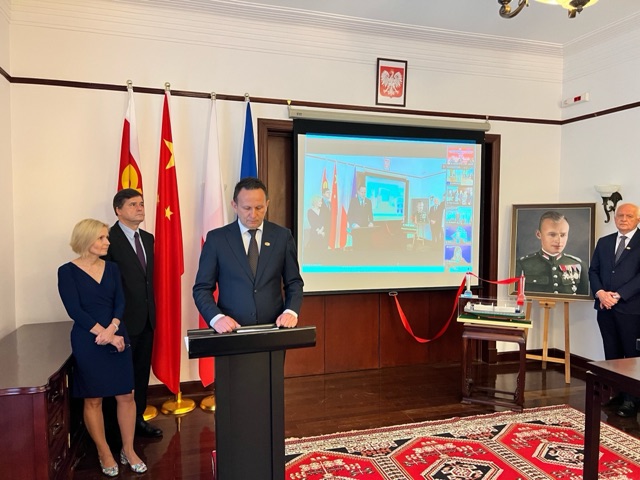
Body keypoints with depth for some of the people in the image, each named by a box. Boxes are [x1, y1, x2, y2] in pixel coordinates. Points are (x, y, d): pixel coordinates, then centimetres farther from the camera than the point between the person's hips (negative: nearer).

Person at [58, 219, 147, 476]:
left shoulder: (112, 268, 8)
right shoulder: (68, 271, -5)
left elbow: (120, 303, 1)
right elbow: (74, 310, -12)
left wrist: (111, 329, -17)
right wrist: (105, 335, -16)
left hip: (118, 337, 4)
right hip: (87, 342, -3)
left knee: (126, 395, 4)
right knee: (93, 399, 7)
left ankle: (128, 450, 20)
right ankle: (105, 454, 23)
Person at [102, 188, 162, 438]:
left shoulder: (147, 238, 10)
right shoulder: (109, 239, -13)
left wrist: (152, 308, 11)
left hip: (146, 317, 7)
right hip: (123, 320, -7)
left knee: (142, 371, 16)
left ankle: (138, 419, 30)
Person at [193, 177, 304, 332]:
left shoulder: (282, 236, 5)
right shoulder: (216, 238, 1)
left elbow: (294, 282, 9)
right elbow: (202, 288, 3)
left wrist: (291, 312, -8)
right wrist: (216, 317, -14)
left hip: (273, 329, 1)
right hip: (231, 331, -1)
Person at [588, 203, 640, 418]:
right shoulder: (604, 242, 14)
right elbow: (593, 270, 11)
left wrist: (618, 295, -15)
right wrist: (600, 293, -6)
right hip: (605, 307, 5)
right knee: (612, 354, 11)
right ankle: (615, 394, 20)